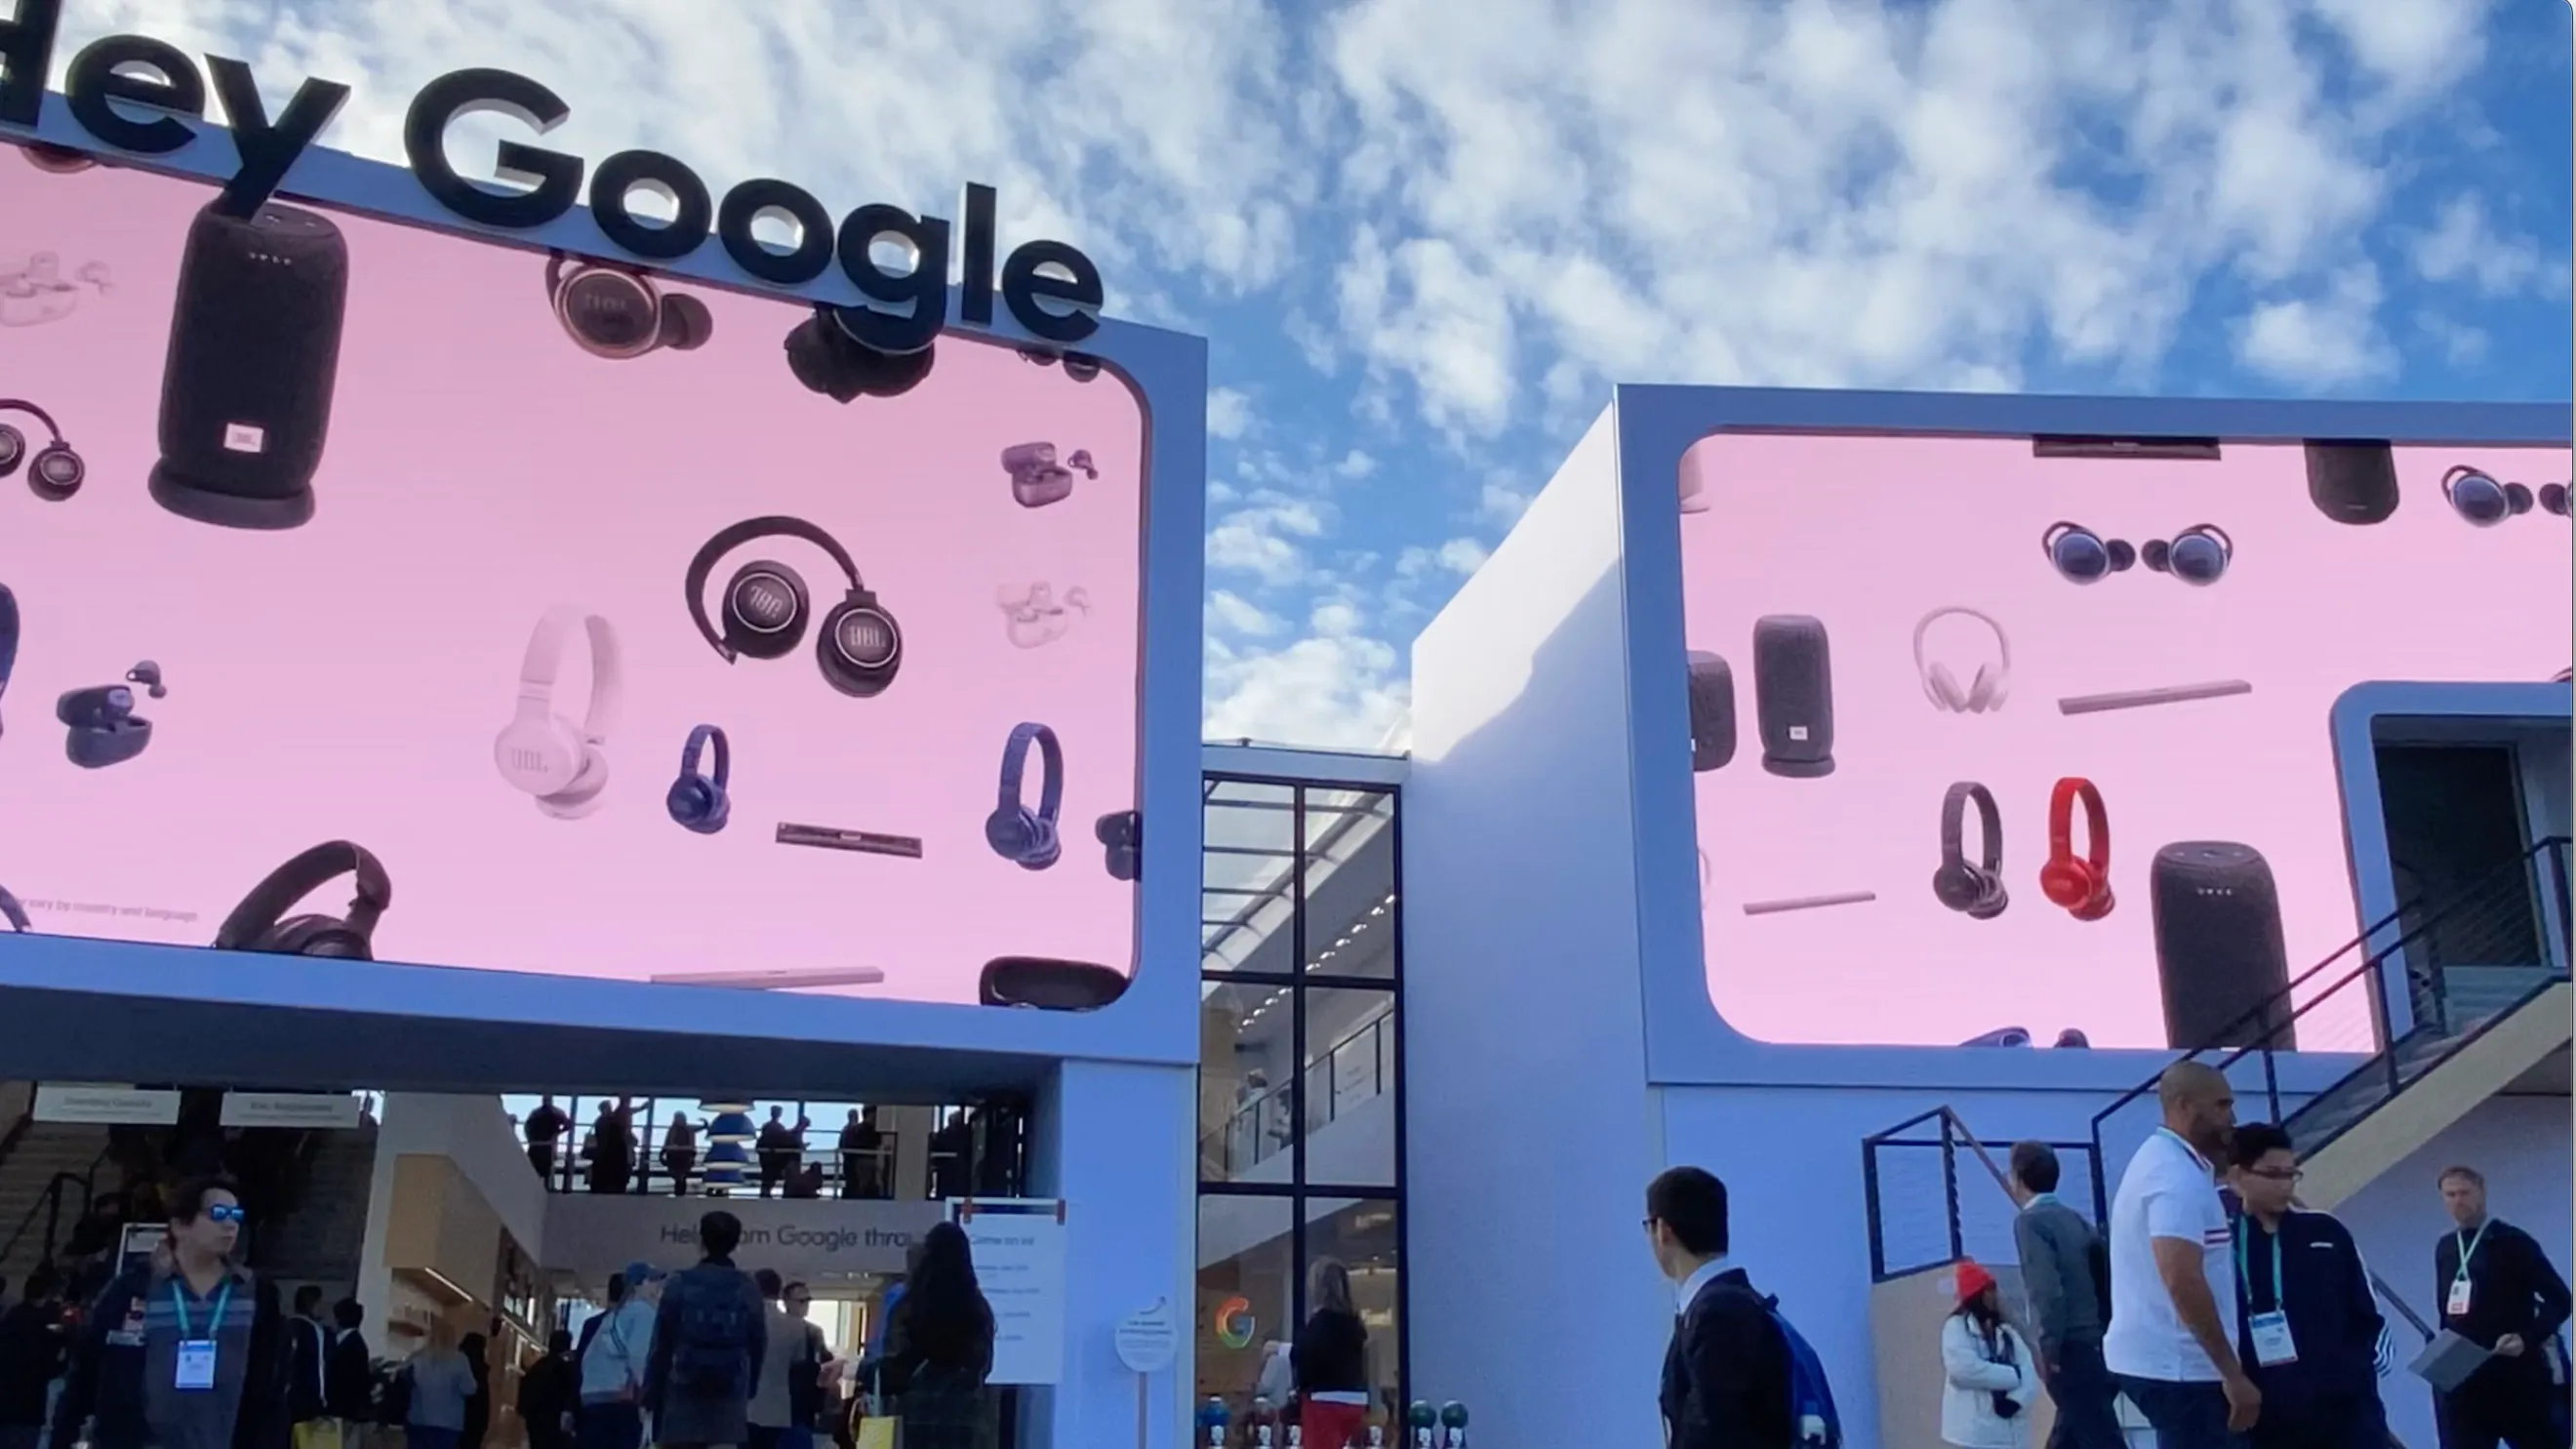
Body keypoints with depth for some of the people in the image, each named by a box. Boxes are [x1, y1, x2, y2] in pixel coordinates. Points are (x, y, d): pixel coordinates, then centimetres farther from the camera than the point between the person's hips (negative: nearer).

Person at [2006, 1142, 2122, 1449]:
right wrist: (2105, 1335, 18)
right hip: (2098, 1348, 8)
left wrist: (2048, 1351, -15)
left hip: (2072, 1352, -8)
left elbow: (2048, 1291, -19)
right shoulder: (2075, 1219, 15)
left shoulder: (2030, 1221, -7)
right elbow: (2106, 1278, 14)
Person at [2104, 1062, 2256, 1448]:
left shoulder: (2158, 1159, 15)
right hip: (2177, 1365, -10)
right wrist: (2233, 1374, -25)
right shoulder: (2179, 1176, -18)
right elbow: (2182, 1281, -28)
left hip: (2151, 1356, 10)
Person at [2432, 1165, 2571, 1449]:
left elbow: (2558, 1300, -5)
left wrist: (2528, 1338, -19)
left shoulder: (2513, 1242, -3)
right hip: (2464, 1381, 4)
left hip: (2517, 1376, -4)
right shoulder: (2444, 1247, 12)